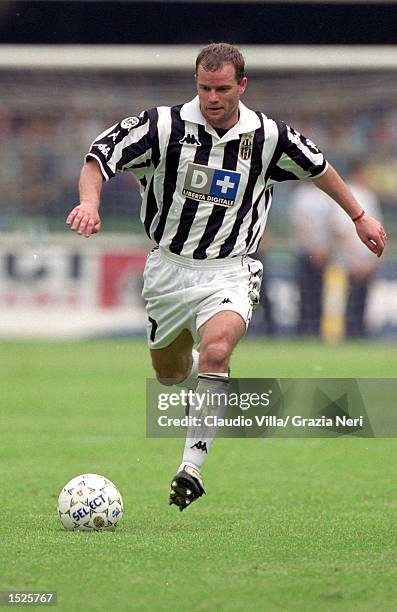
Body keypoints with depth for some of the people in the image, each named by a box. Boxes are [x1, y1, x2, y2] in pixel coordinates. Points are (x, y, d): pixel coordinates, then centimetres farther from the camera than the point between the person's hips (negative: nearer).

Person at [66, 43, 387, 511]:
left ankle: (193, 465, -28)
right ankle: (209, 390, 55)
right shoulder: (165, 126, -13)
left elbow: (317, 166, 12)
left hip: (228, 273, -2)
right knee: (170, 373, 17)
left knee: (216, 350, -30)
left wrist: (359, 217, 23)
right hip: (168, 268, 2)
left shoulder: (269, 137, -7)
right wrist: (90, 202, -31)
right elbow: (100, 155, -10)